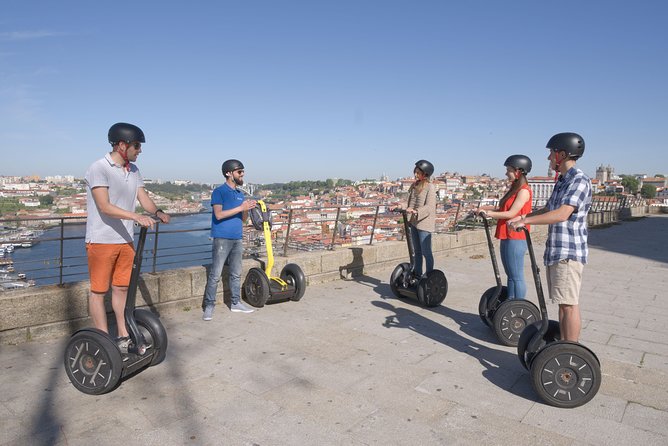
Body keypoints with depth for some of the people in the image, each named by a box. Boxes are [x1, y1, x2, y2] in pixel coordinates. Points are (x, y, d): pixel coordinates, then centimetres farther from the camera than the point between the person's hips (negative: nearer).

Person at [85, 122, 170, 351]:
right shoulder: (98, 168, -14)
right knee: (99, 291, 3)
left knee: (121, 288, 13)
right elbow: (105, 206, -23)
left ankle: (123, 336, 23)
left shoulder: (133, 170, 10)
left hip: (125, 240, 7)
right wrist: (136, 216, -34)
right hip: (101, 241, -7)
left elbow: (143, 197, 4)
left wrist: (157, 212, -17)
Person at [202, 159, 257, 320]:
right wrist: (241, 207, -18)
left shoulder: (240, 193, 15)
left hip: (237, 239, 7)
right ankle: (209, 306, 4)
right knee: (215, 274, -5)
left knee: (236, 273, 13)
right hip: (222, 239, -7)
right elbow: (219, 214, -18)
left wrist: (247, 209, -6)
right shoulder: (219, 192, -6)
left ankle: (236, 303, 23)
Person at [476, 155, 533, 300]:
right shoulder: (514, 188, 18)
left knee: (517, 277, -4)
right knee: (510, 276, 15)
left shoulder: (524, 190, -11)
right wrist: (486, 208, 5)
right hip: (507, 238, 10)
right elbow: (502, 209, 19)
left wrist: (489, 213, -13)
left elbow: (512, 213, -18)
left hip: (516, 239, -10)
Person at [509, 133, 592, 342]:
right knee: (562, 304, 15)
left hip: (569, 253, -9)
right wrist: (522, 217, 17)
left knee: (569, 304, -6)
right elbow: (548, 209, 29)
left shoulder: (579, 180, -13)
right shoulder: (562, 181, 17)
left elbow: (562, 214, -26)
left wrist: (525, 220, -25)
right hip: (555, 251, 9)